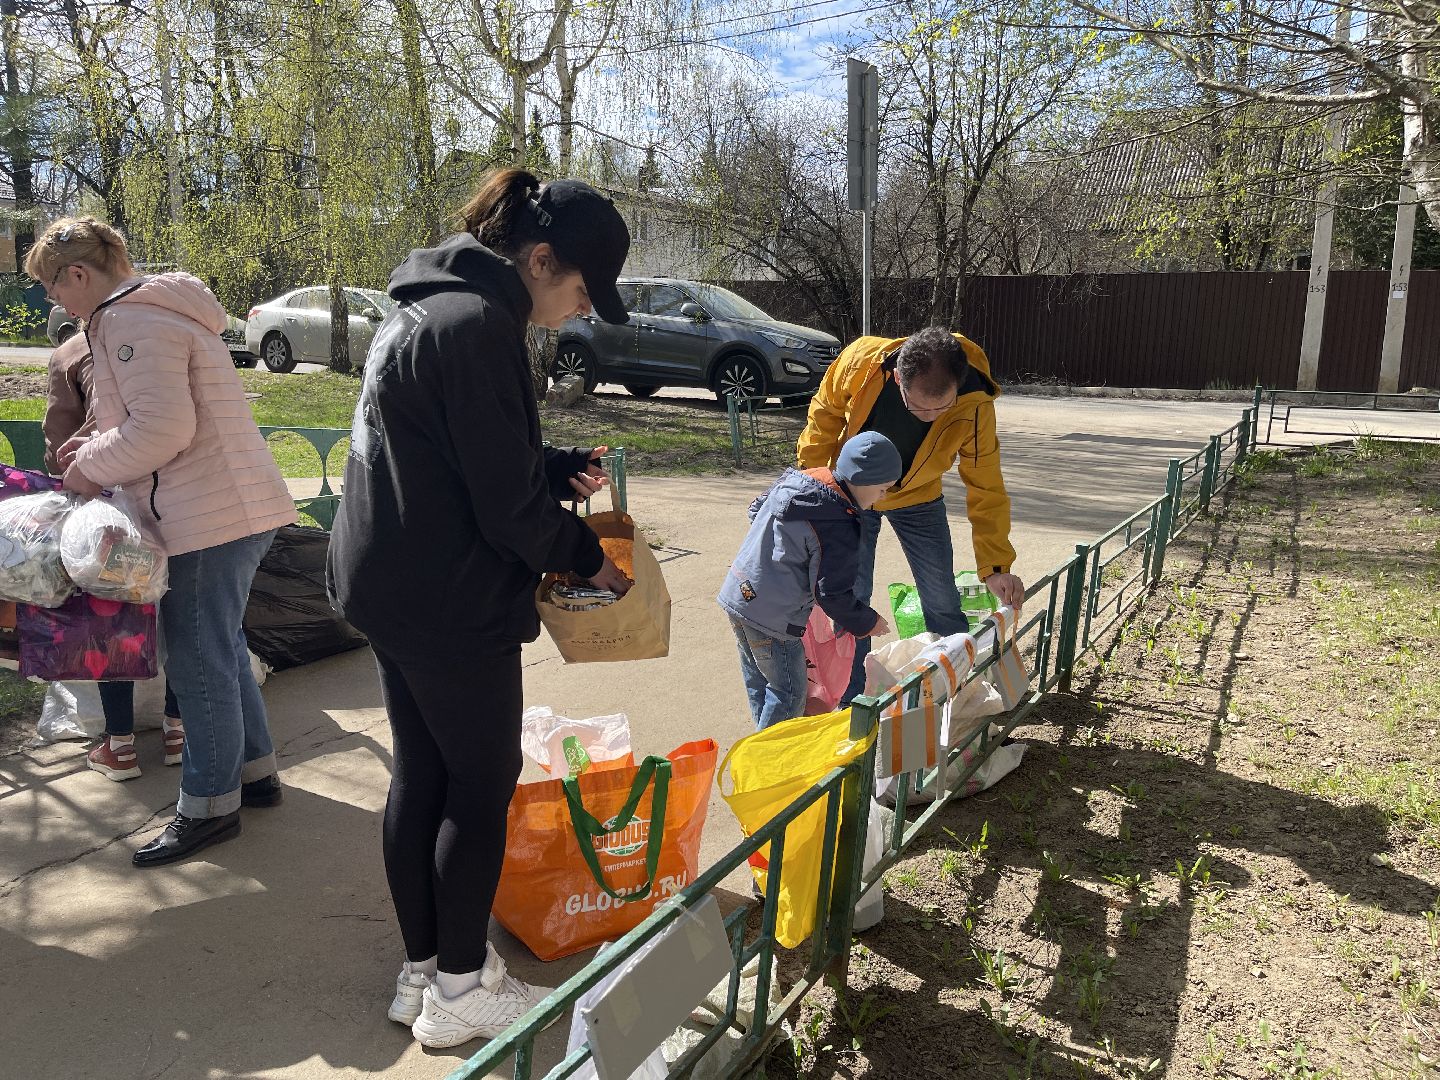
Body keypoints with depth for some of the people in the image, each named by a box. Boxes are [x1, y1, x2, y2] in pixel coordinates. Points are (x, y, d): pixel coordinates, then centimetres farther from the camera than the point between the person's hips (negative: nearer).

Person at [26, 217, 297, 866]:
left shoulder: (131, 321, -13)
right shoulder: (161, 310, 19)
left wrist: (92, 466, -8)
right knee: (219, 648, 19)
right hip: (237, 508, 11)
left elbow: (163, 428, -23)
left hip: (210, 518, -11)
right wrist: (101, 445, 12)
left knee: (197, 661, -1)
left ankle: (209, 805, 12)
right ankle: (253, 770, 31)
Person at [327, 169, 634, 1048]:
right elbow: (509, 503, -20)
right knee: (483, 785, 5)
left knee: (420, 774, 17)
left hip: (386, 584, 10)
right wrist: (586, 556, -4)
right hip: (451, 605, -10)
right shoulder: (480, 326, -21)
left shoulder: (427, 306, 12)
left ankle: (421, 970, 32)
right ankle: (461, 991, 22)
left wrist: (565, 469, 6)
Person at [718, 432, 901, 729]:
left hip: (736, 594, 9)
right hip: (773, 619, -9)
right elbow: (833, 594, -16)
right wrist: (867, 623, 0)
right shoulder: (839, 531, -20)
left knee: (757, 682, 24)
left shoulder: (793, 478, 4)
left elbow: (755, 510, 22)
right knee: (789, 693, 7)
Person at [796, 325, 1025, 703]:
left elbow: (986, 490, -22)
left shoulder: (975, 407, -32)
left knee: (942, 600, 3)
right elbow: (826, 413, -12)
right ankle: (850, 703, 16)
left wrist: (995, 565, -25)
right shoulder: (862, 360, -33)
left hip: (916, 499, 0)